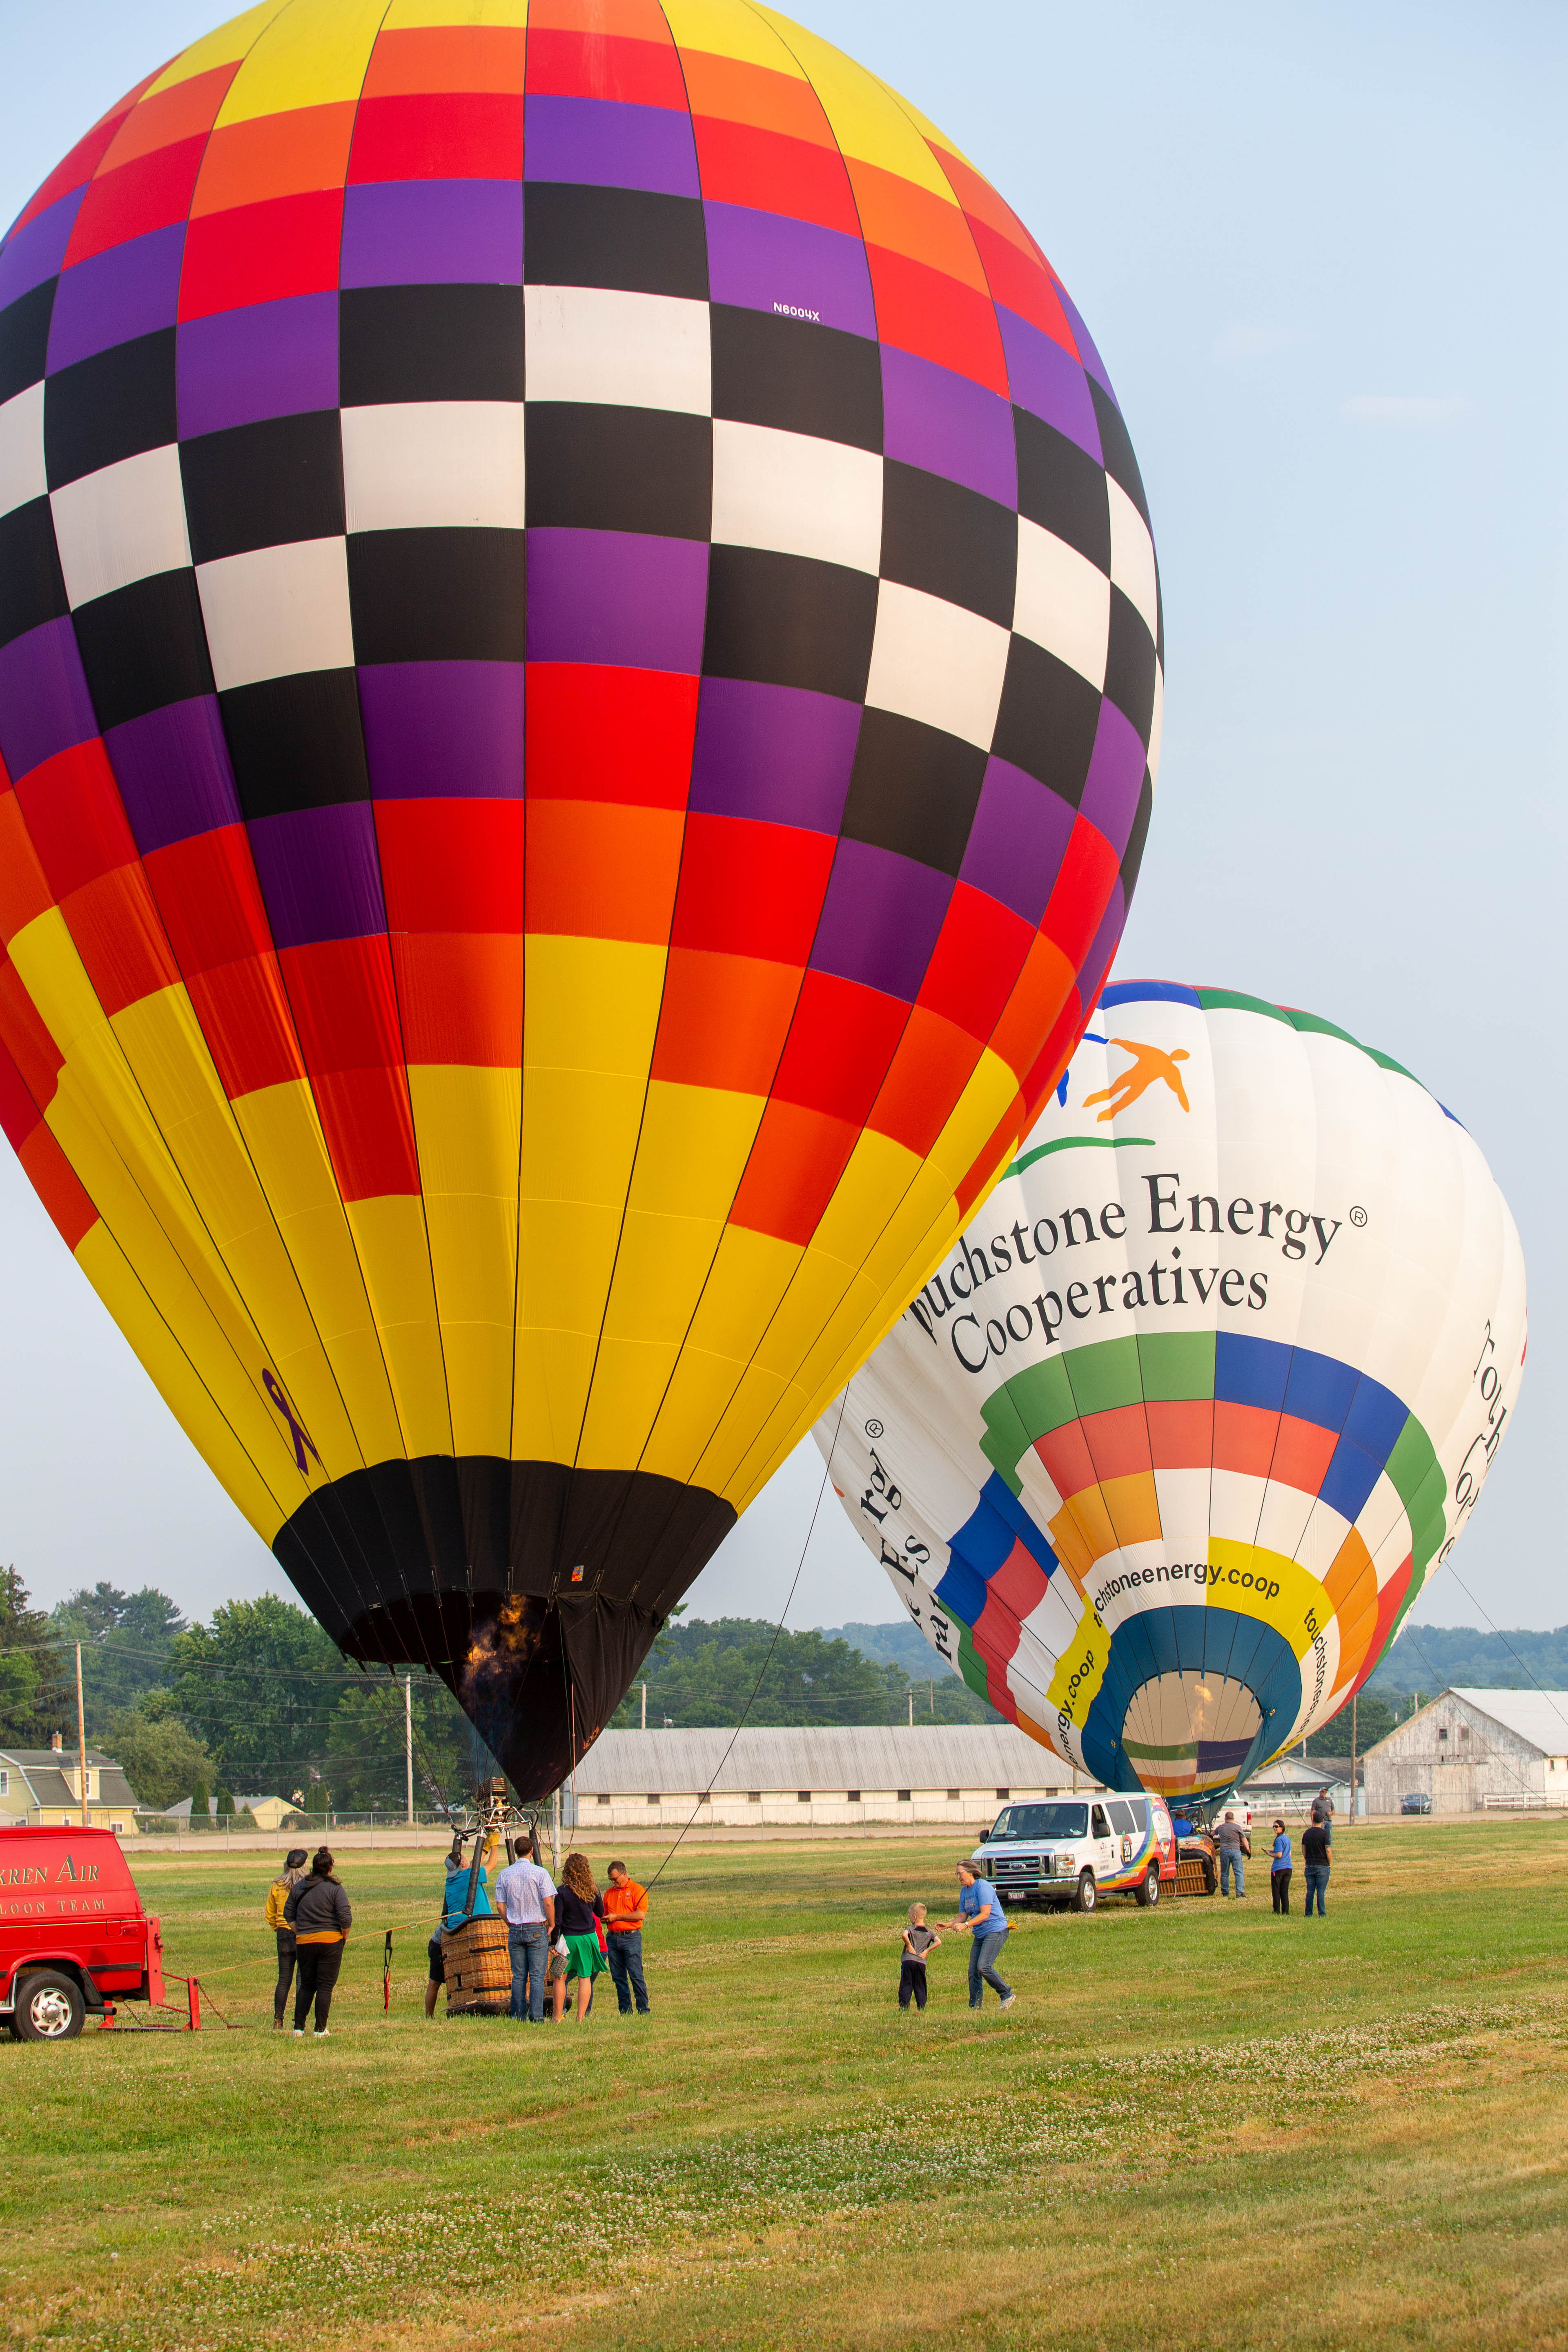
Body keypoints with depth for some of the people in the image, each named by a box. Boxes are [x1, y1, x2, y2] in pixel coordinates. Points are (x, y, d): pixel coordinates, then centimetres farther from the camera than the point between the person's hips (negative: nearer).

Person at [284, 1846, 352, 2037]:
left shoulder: (298, 1888, 6)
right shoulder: (335, 1889, -8)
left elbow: (288, 1914, 11)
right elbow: (346, 1919, -13)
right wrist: (343, 1938, 3)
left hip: (305, 1943, 4)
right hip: (330, 1942, -4)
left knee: (306, 1986, 15)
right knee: (325, 1987, 2)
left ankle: (298, 2028, 9)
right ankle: (320, 2030, 1)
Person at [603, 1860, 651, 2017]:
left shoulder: (638, 1890, -2)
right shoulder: (609, 1893, 17)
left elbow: (640, 1915, -12)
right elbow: (604, 1914, 28)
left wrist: (616, 1917, -10)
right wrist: (605, 1919, 4)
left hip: (631, 1937, -6)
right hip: (613, 1938, 6)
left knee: (636, 1976, -9)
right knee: (618, 1977, 5)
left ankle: (644, 2010, -4)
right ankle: (625, 2011, 10)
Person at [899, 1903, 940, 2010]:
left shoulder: (910, 1929, -2)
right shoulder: (929, 1932, 10)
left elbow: (905, 1935, -25)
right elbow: (938, 1942, -3)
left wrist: (909, 1946, -10)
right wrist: (927, 1951, 2)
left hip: (908, 1961, -3)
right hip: (922, 1963, 3)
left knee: (906, 1985, 1)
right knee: (920, 1987, 10)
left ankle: (904, 2008, -7)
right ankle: (922, 2008, 6)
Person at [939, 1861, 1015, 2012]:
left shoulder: (983, 1887, -14)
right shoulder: (964, 1891, 12)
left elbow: (985, 1914, -21)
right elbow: (963, 1916, 14)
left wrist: (966, 1925, -28)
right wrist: (948, 1924, -3)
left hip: (996, 1931, -9)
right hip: (979, 1935, 9)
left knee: (984, 1967, -21)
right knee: (973, 1972, 2)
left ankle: (1007, 1995, -6)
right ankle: (975, 2008, 8)